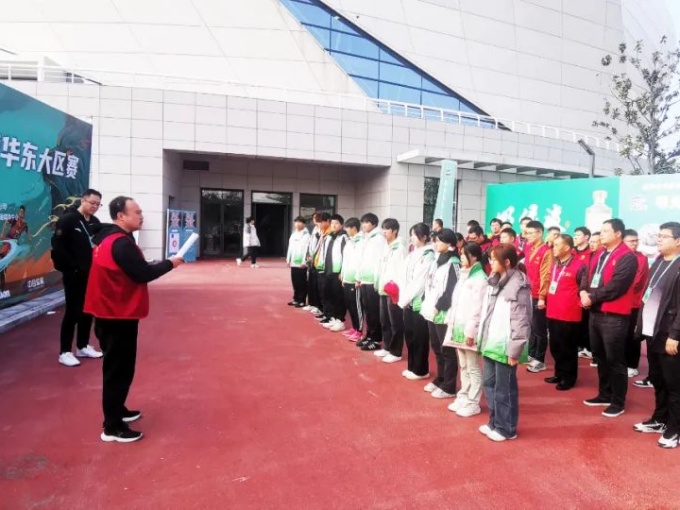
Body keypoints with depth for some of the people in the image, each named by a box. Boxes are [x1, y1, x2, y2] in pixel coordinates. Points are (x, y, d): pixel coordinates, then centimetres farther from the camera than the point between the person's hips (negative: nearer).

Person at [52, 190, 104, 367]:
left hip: (91, 274, 7)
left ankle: (83, 347, 26)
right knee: (72, 311, -2)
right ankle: (65, 352, 9)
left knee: (88, 311, 13)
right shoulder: (68, 219, -11)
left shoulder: (95, 222, 8)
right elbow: (58, 247, -17)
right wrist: (71, 266, -16)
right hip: (73, 274, -7)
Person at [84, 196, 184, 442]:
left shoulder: (108, 239, 11)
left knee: (118, 367, 21)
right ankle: (112, 427, 7)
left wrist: (164, 264, 4)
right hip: (118, 316, -10)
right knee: (119, 370, -2)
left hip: (111, 313, 10)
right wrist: (170, 263, -9)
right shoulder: (121, 243, -20)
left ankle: (117, 410, 35)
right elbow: (143, 274, -22)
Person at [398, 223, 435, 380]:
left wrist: (406, 299, -11)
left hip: (419, 302, -8)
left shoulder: (428, 255, -11)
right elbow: (405, 277, 11)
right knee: (409, 336, 13)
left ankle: (421, 370, 14)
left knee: (419, 338, 2)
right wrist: (403, 298, 1)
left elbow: (420, 282, -16)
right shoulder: (412, 253, 14)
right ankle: (412, 367, 26)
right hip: (408, 301, 8)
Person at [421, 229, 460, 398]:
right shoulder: (437, 260, 15)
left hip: (443, 314, -9)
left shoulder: (453, 263, -13)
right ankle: (439, 380, 31)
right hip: (432, 311, 9)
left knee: (447, 351, 1)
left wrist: (438, 307, -16)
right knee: (436, 348, 18)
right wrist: (426, 303, 10)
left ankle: (448, 387, 10)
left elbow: (451, 290, -18)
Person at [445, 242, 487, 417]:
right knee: (463, 366, 17)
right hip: (458, 327, 8)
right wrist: (451, 322, 12)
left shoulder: (480, 279, -14)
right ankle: (463, 397, 28)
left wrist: (470, 331, -19)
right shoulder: (464, 275, 13)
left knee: (473, 368, 4)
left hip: (469, 330, -8)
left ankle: (473, 403, 13)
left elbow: (477, 308, -18)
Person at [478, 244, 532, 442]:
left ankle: (506, 428, 20)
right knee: (489, 384, 17)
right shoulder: (494, 281, 12)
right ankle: (494, 422, 32)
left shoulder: (518, 284, -15)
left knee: (504, 388, 5)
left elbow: (520, 320, -17)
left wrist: (514, 349, -17)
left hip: (505, 347, -8)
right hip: (491, 343, 9)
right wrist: (482, 338, 14)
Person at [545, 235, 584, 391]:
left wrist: (579, 301, -5)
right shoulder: (554, 265, 11)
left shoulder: (578, 266, -14)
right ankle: (559, 374, 29)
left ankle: (569, 378, 17)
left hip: (569, 315, -8)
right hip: (552, 313, 8)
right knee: (555, 347, 15)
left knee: (568, 348, 4)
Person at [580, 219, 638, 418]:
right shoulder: (599, 254, 14)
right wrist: (584, 291, -7)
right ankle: (604, 394, 32)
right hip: (596, 313, 9)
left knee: (615, 360, 1)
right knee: (600, 356, 18)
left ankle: (618, 402, 14)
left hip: (614, 316, -8)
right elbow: (588, 276, 13)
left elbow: (615, 287, -20)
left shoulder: (627, 258, -13)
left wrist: (592, 297, -14)